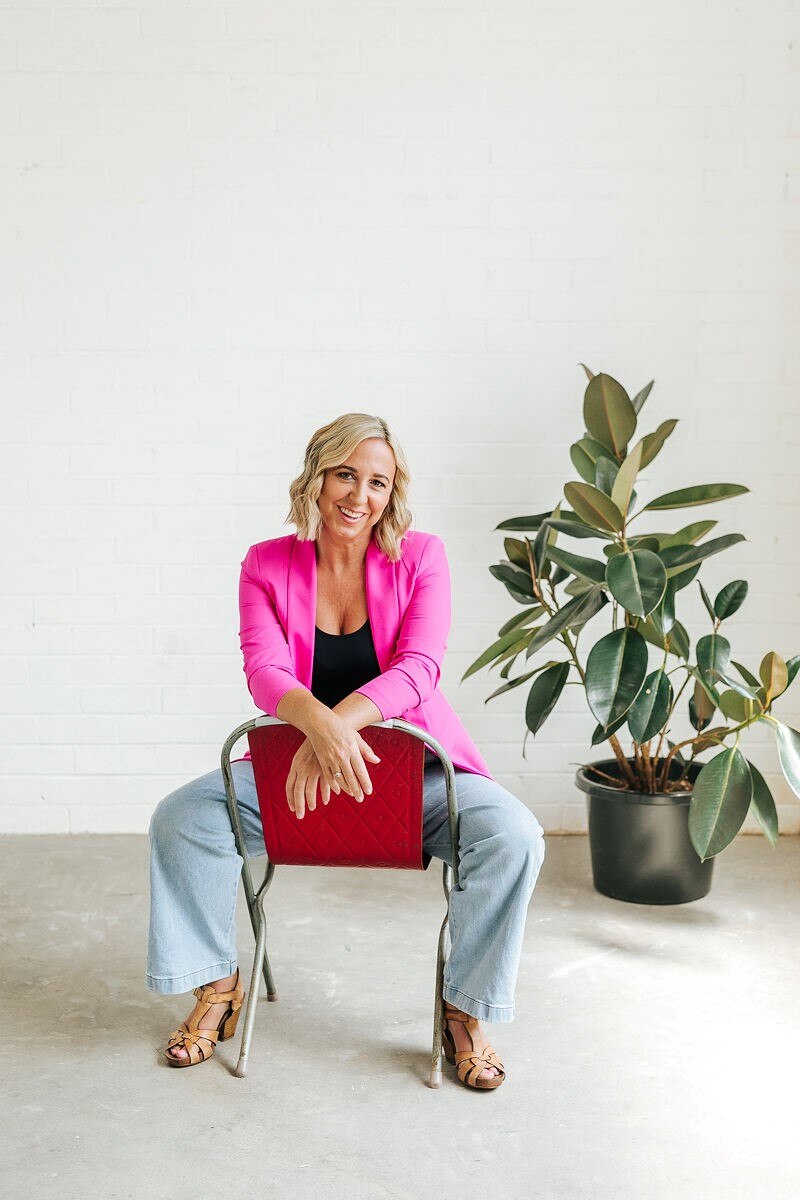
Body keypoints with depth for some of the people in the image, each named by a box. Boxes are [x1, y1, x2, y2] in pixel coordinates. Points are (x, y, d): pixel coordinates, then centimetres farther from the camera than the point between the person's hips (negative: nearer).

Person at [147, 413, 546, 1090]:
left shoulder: (421, 558, -4)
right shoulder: (268, 565, -1)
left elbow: (417, 669, -17)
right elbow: (265, 671, -16)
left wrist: (340, 722, -36)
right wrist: (319, 727, -39)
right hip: (297, 769, 2)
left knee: (514, 835, -27)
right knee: (180, 819, -19)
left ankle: (467, 1010, -6)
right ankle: (218, 989, 3)